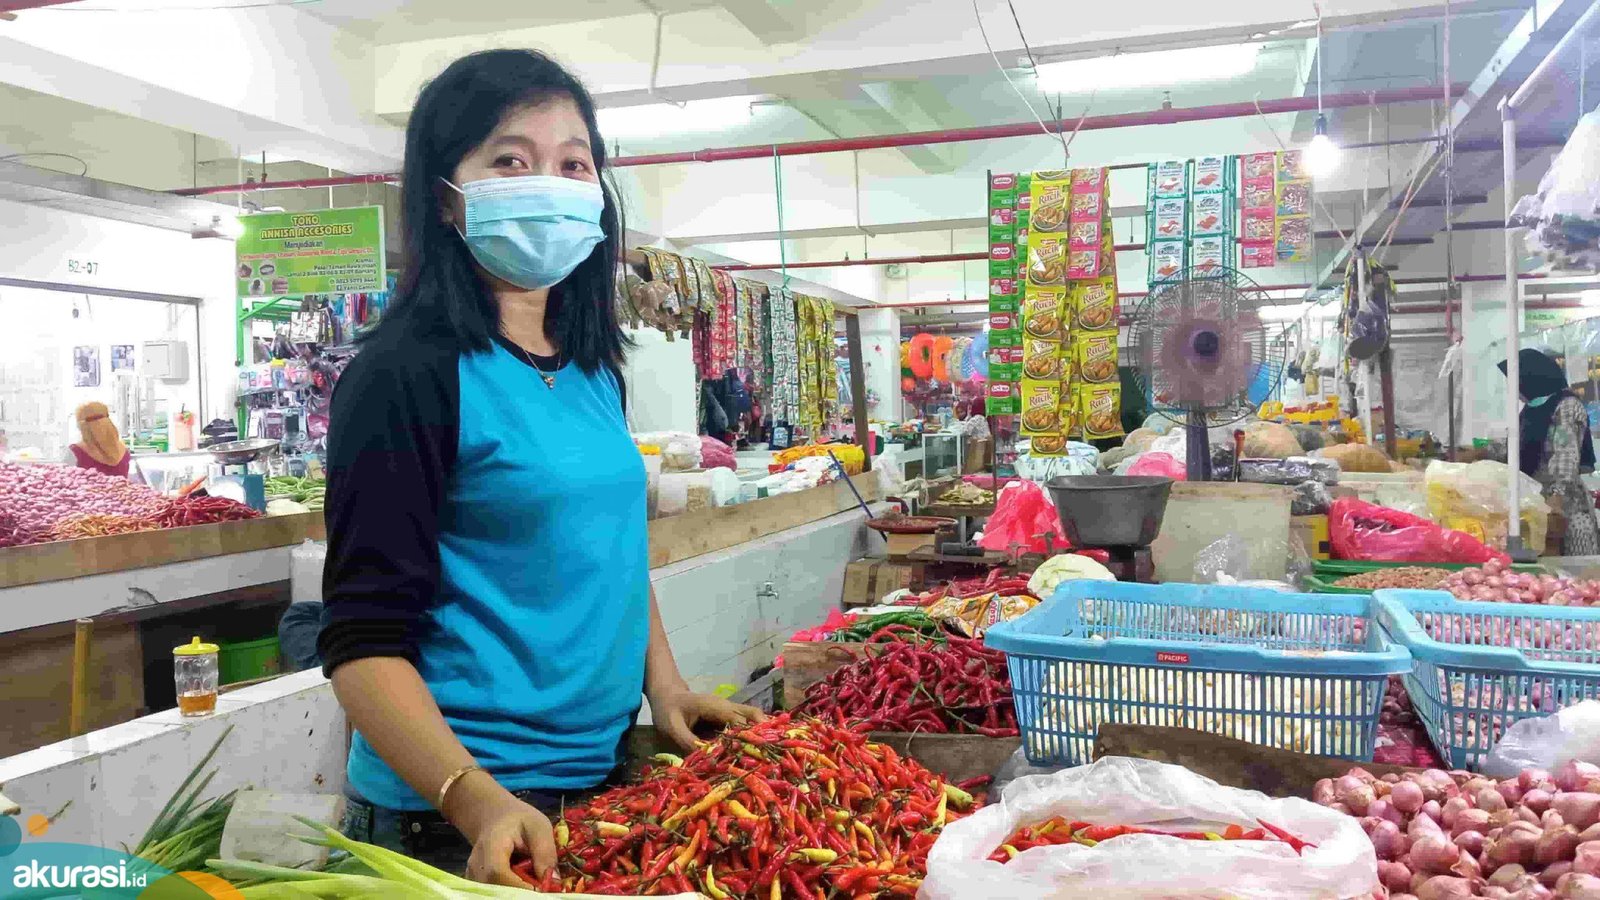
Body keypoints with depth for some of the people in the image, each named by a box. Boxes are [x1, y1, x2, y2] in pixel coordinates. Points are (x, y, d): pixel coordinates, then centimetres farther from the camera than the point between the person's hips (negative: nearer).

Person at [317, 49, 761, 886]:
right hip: (455, 815, -7)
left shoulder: (594, 371, 5)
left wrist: (665, 686, 6)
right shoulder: (406, 376, -16)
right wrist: (478, 800, -29)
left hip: (602, 776, 7)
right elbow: (363, 640, -19)